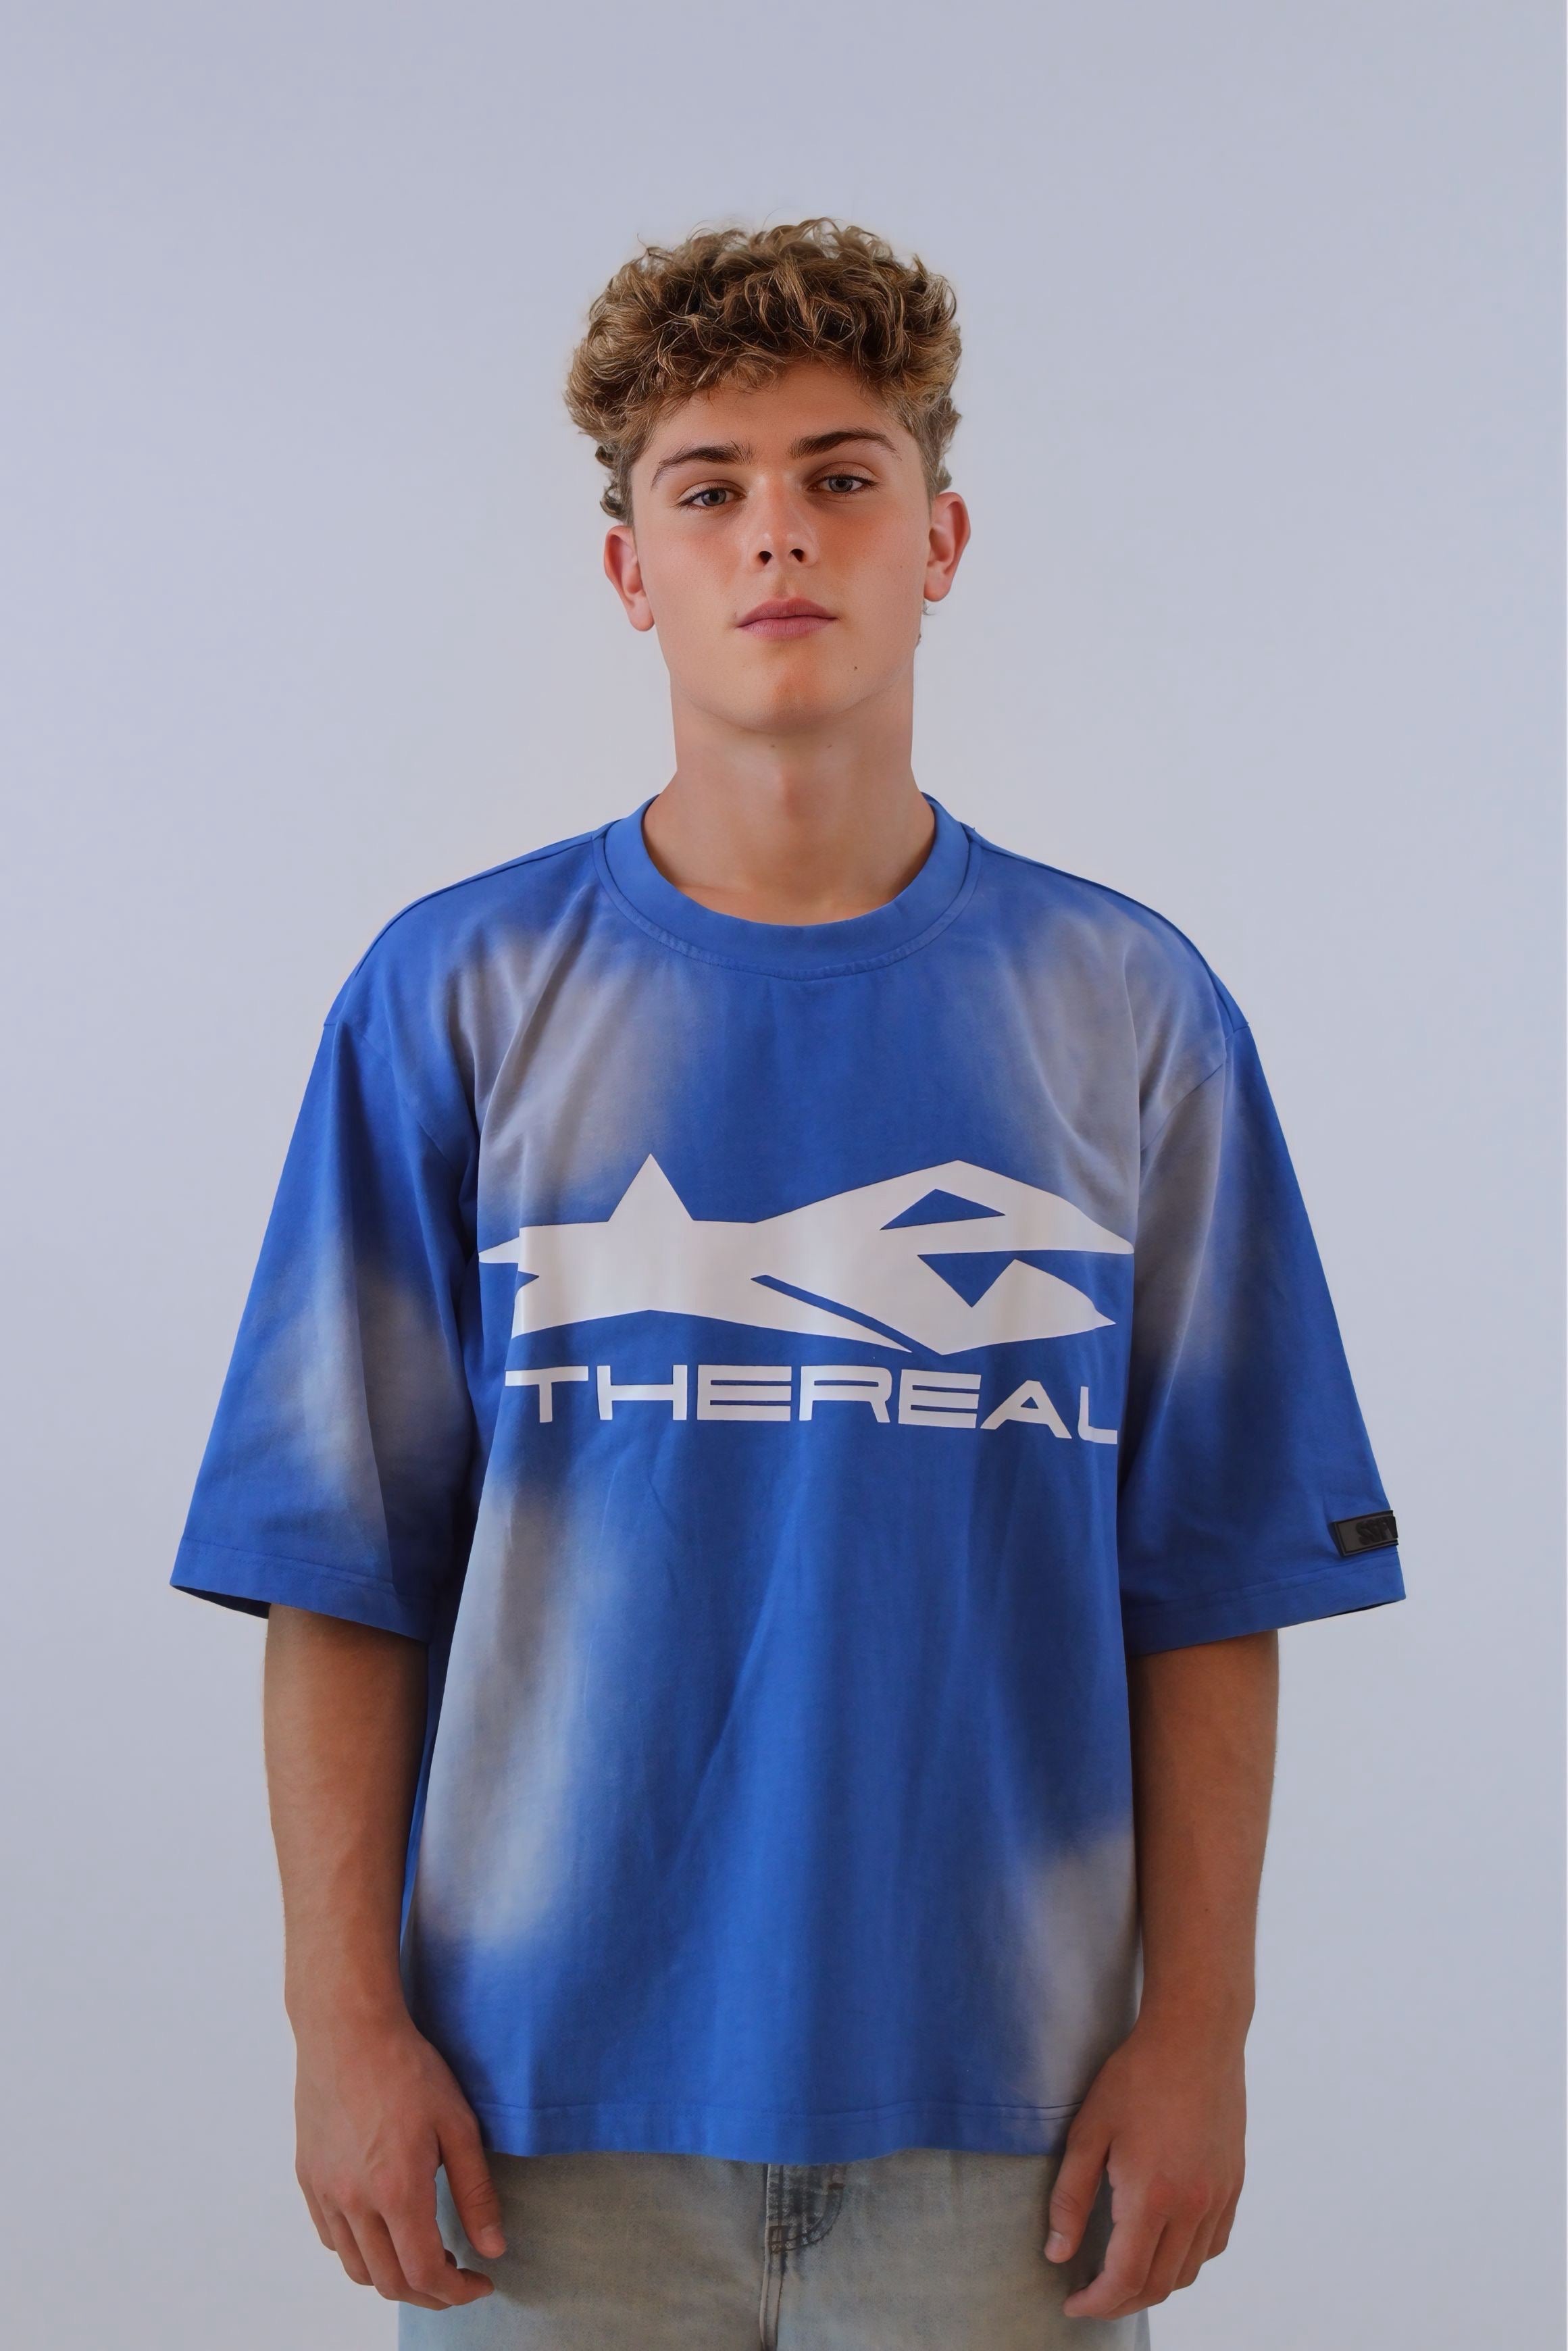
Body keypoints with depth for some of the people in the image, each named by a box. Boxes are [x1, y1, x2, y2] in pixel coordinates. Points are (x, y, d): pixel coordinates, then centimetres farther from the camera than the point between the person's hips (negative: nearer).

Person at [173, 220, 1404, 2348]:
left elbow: (1211, 1583, 2)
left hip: (998, 2093, 1)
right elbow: (343, 1573, 0)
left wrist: (1197, 2026, -1)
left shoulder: (1131, 1013, 1)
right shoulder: (459, 998, -1)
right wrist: (346, 2013, -4)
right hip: (559, 2087, 0)